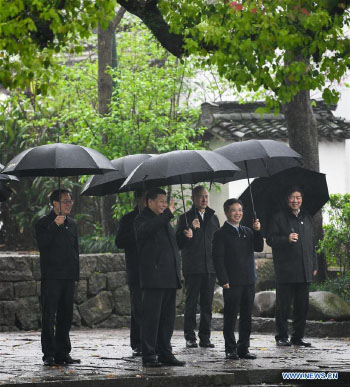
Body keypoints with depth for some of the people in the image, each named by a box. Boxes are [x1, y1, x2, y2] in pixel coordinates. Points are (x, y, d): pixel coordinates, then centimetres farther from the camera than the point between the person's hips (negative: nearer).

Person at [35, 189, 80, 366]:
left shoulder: (71, 224, 16)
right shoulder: (43, 223, -2)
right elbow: (42, 244, -18)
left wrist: (76, 274, 15)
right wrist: (55, 226, -23)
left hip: (68, 278, 6)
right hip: (51, 277, -6)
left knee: (66, 316, 8)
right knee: (49, 315, -7)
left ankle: (62, 353, 13)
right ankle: (49, 354, -5)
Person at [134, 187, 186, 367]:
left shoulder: (164, 221, 22)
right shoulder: (142, 220, -4)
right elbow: (146, 230, -29)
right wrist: (168, 214, -29)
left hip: (170, 278, 8)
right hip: (154, 278, -8)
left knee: (168, 318, 9)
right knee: (151, 317, -7)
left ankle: (165, 353, 14)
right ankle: (148, 355, -5)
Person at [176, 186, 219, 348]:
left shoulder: (213, 217, 15)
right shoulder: (185, 218, 2)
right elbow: (179, 243, -4)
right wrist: (190, 229, -19)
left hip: (210, 267, 4)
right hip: (192, 268, -4)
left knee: (207, 304, 4)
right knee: (191, 303, -1)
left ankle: (205, 337, 8)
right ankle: (190, 337, 3)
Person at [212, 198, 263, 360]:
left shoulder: (248, 232, 16)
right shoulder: (221, 234, -3)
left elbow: (259, 248, 8)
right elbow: (218, 258, -8)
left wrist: (257, 231, -6)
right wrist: (224, 280, -15)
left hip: (249, 281, 6)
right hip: (232, 283, -6)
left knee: (246, 316, 8)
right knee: (230, 316, -2)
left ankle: (244, 349, 15)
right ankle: (231, 350, 4)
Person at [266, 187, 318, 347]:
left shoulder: (306, 217, 17)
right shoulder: (279, 217, 0)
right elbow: (270, 239, -6)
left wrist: (314, 265, 17)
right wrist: (286, 239, -22)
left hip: (304, 271, 5)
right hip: (285, 270, -5)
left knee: (302, 305, 6)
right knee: (283, 305, -1)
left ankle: (298, 336, 15)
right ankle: (282, 337, 6)